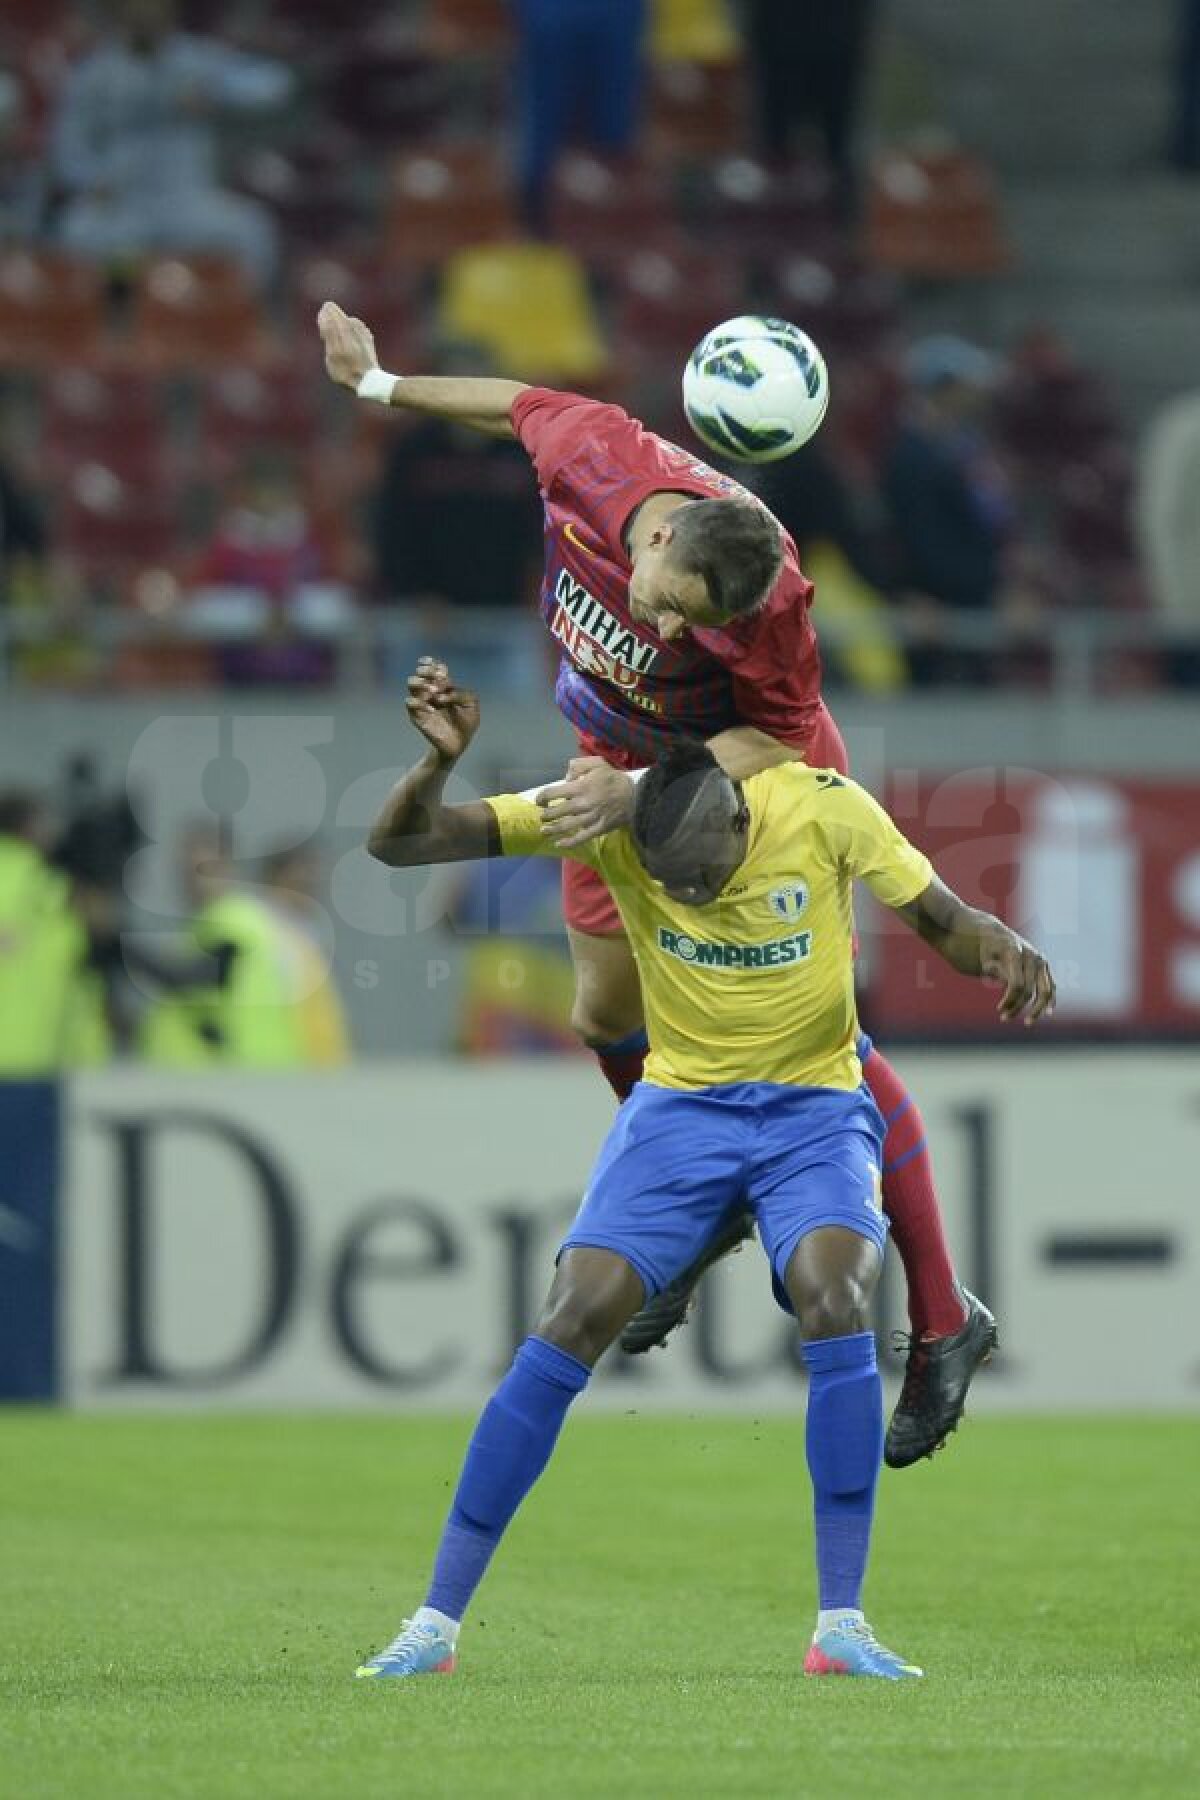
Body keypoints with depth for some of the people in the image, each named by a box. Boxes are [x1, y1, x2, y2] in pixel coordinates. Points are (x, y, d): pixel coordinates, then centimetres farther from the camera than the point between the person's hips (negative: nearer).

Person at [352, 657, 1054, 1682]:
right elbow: (399, 845, -14)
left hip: (815, 1107, -1)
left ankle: (842, 1627, -21)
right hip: (679, 1104, 1)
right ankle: (437, 1624, -4)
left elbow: (941, 919, -1)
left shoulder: (826, 811, -16)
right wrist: (439, 761, -35)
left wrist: (1001, 947, -24)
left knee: (834, 1300, -28)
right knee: (572, 1325, -14)